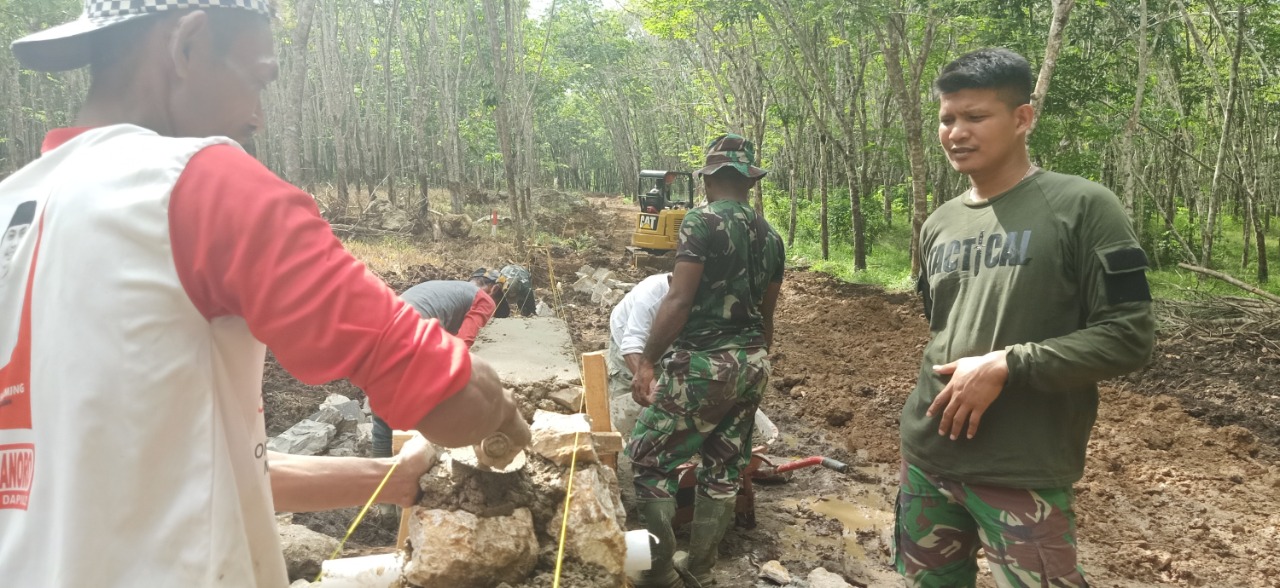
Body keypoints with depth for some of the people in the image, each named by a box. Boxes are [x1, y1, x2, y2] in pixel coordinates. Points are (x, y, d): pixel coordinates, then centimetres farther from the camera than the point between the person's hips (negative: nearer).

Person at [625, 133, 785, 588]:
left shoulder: (702, 221, -11)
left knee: (648, 458, 4)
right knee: (723, 469, 13)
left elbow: (678, 300, -18)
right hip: (751, 364, 8)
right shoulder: (770, 235, 11)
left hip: (704, 363, -8)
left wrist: (646, 361, -14)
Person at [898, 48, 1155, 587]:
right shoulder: (939, 225, 10)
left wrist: (1005, 365, -19)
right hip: (926, 455, 6)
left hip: (1023, 473, -6)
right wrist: (948, 379, 9)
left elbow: (1129, 337, -13)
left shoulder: (1081, 207, -8)